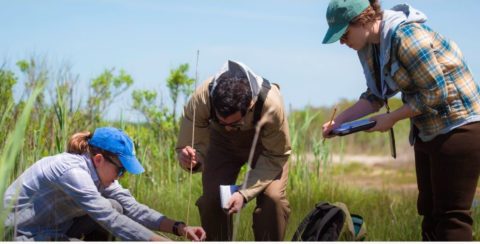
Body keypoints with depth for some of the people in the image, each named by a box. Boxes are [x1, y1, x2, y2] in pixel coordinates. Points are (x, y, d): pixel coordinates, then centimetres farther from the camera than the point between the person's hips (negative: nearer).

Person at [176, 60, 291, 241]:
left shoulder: (271, 104, -41)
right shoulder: (199, 100, -37)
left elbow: (275, 157, -24)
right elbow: (192, 145, -21)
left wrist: (245, 193, -34)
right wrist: (189, 159, -47)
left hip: (266, 142, -1)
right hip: (222, 142, 2)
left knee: (273, 198, -21)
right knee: (211, 198, -16)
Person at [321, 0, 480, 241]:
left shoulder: (407, 36, -23)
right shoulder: (370, 46, 4)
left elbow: (435, 93, -22)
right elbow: (375, 96, 12)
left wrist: (391, 119, -14)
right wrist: (339, 120, 0)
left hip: (457, 127, -10)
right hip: (426, 131, 10)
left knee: (451, 215, -9)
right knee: (430, 211, 12)